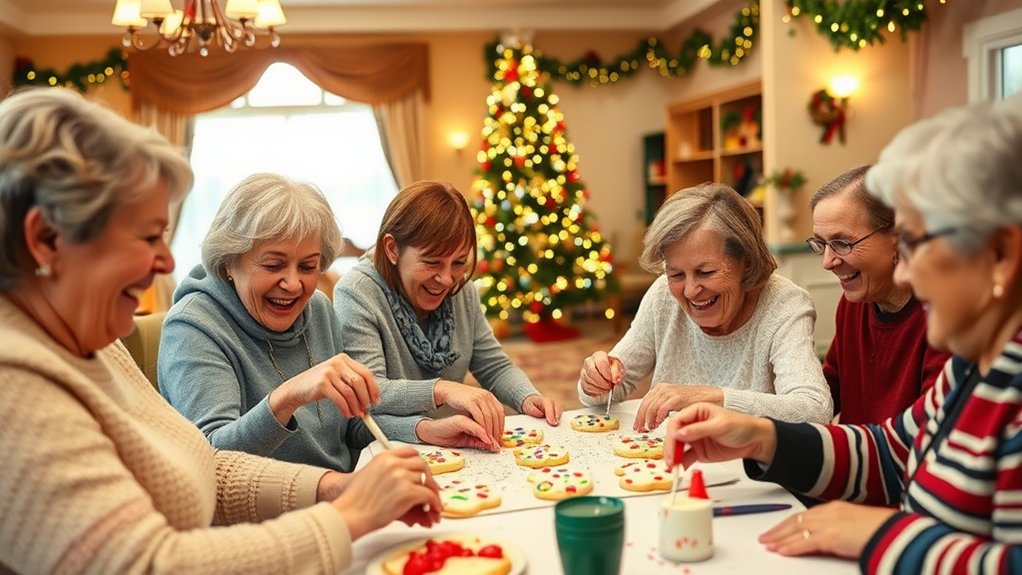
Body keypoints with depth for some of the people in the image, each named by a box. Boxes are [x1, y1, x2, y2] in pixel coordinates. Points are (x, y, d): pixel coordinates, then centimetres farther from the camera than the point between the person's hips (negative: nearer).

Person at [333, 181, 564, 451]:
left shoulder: (462, 291, 4)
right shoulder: (356, 295, -14)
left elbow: (495, 367, 11)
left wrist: (528, 398, -10)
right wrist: (441, 390, -36)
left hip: (452, 445, 4)